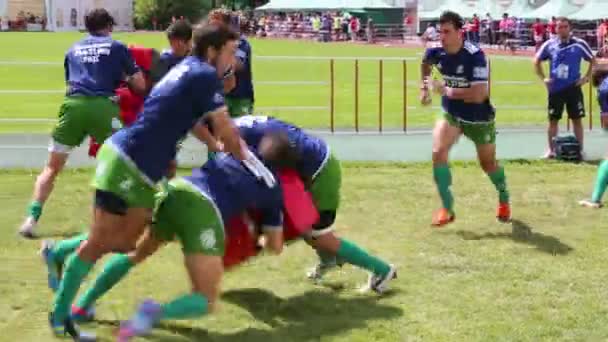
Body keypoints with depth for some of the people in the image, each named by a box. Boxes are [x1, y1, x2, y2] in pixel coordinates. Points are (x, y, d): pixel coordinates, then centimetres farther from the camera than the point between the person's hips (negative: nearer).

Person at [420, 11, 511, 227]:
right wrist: (424, 88, 8)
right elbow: (425, 63, 14)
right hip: (451, 114, 3)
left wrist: (446, 90, -32)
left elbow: (478, 95, -36)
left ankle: (504, 200, 45)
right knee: (438, 152, -20)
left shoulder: (475, 56, -30)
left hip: (478, 118, -3)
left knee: (488, 163, 14)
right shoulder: (436, 52, -14)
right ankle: (447, 209, -9)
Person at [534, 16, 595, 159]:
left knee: (577, 119, 2)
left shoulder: (579, 44, -3)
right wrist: (543, 78, 4)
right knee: (553, 120, 6)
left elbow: (593, 60, 9)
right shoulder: (549, 45, 1)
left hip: (574, 88, -1)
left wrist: (586, 77, 0)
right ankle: (551, 150, 14)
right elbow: (537, 61, 14)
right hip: (555, 89, 1)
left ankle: (580, 149, 9)